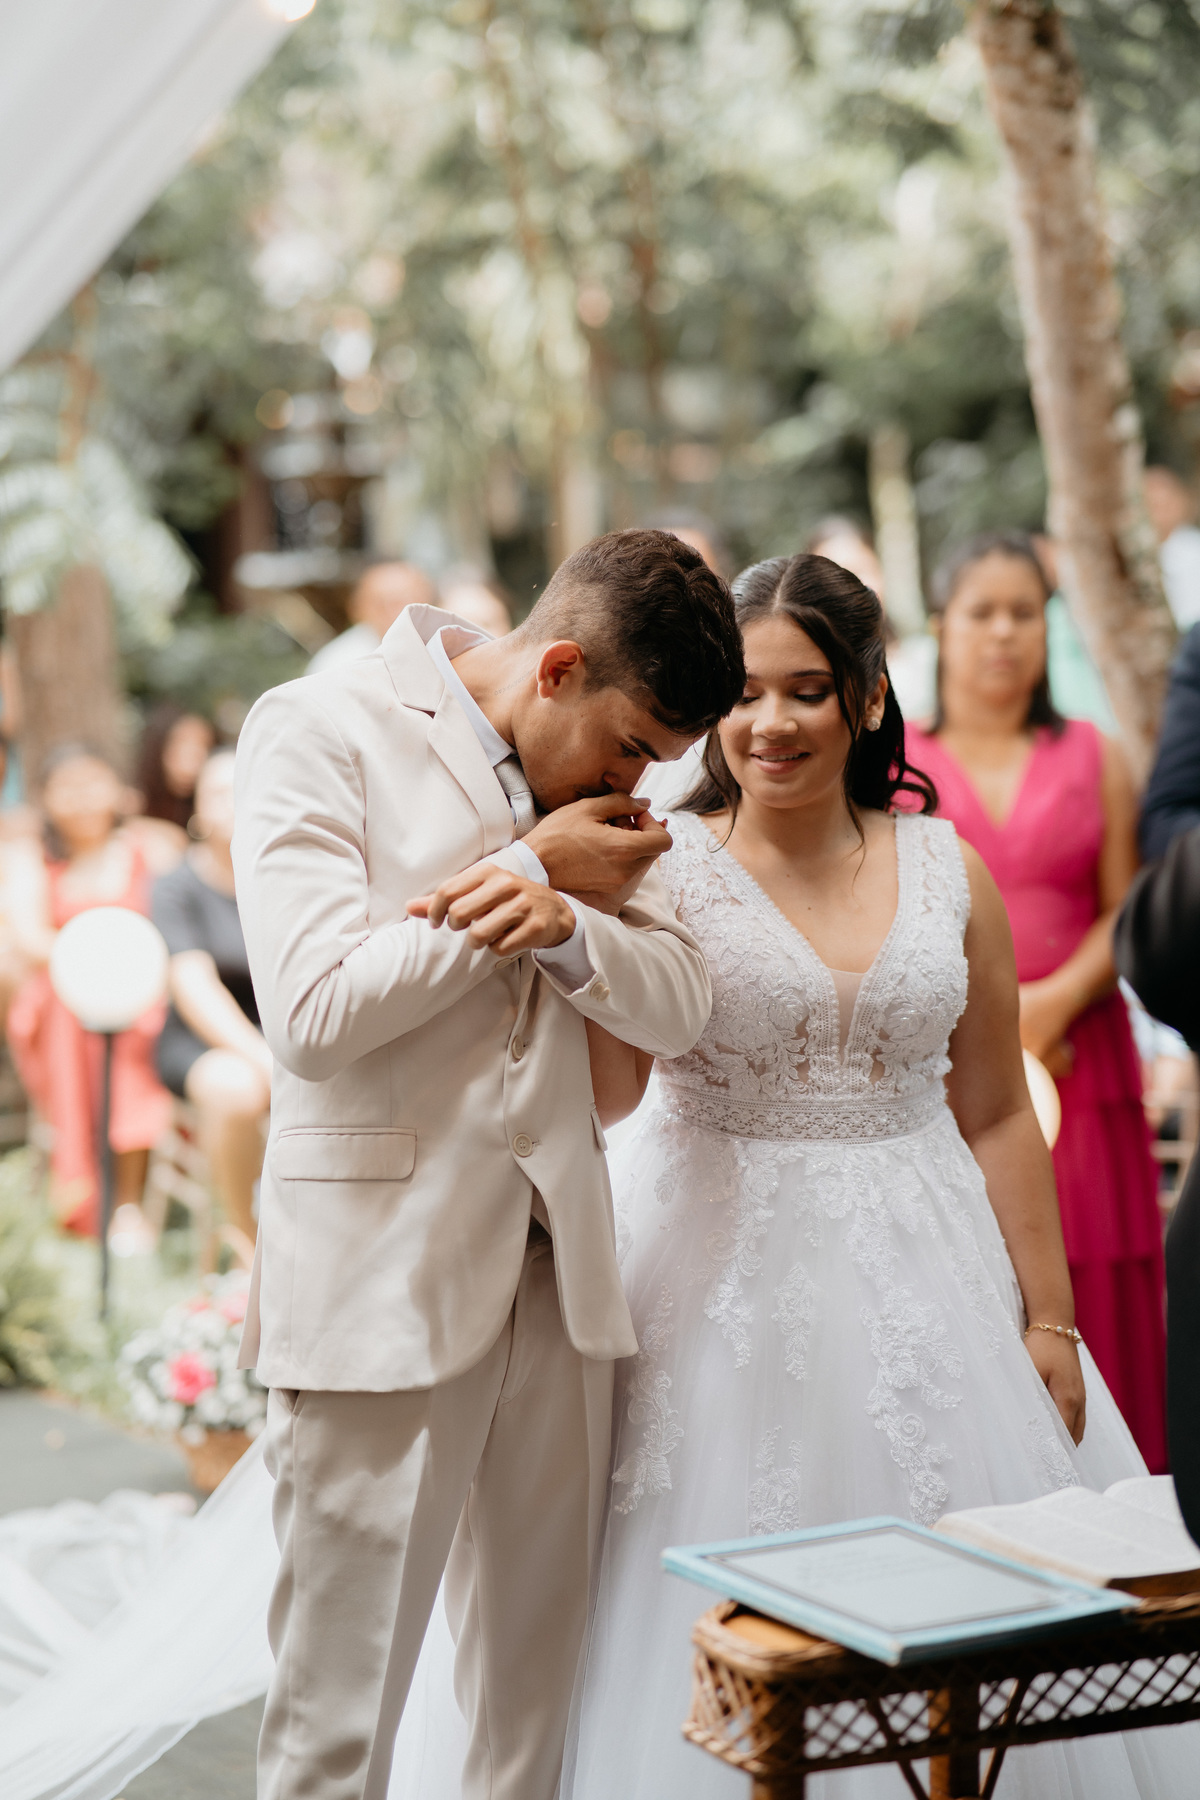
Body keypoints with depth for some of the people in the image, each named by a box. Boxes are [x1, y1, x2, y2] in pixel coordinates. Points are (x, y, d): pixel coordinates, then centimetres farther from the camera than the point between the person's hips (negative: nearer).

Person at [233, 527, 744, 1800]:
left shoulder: (584, 775, 13)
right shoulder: (320, 729, -7)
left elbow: (676, 1007, 6)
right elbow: (314, 1012, -18)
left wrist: (563, 918, -15)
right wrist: (533, 865, -11)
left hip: (554, 1264, 6)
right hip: (380, 1273, -6)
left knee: (542, 1696, 11)